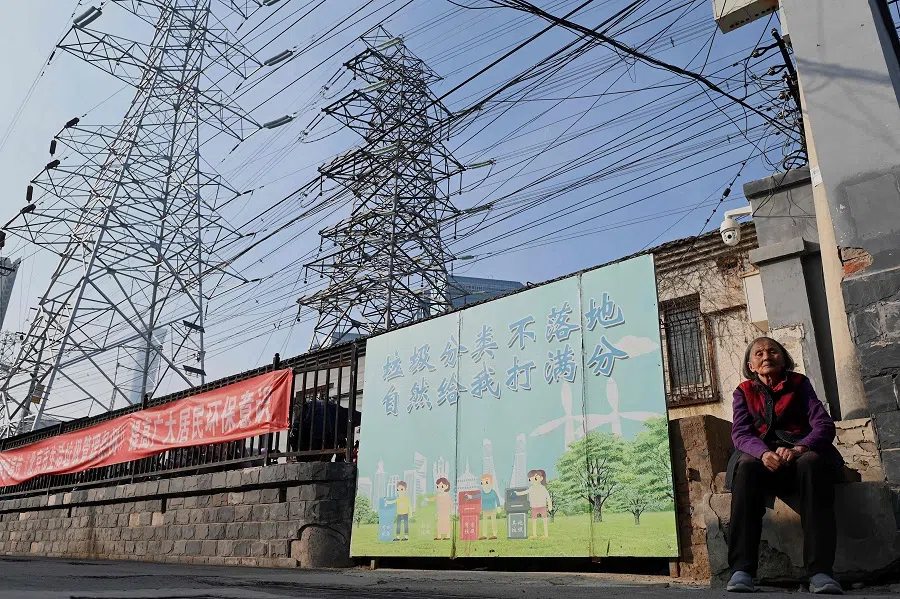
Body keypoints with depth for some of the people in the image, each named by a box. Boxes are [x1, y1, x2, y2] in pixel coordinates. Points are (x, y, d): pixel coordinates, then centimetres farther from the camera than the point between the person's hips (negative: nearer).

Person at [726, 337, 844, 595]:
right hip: (759, 453, 0)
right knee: (746, 467, -36)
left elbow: (824, 424, 0)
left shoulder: (799, 383, 14)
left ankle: (820, 572, -42)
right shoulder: (744, 391, 15)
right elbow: (740, 433, 0)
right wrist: (764, 453, -24)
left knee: (812, 462, -36)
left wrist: (799, 449, -23)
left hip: (800, 451, 0)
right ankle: (741, 571, -43)